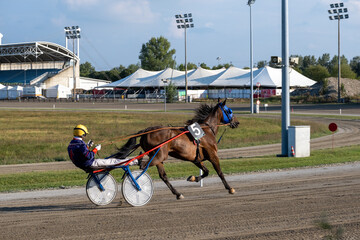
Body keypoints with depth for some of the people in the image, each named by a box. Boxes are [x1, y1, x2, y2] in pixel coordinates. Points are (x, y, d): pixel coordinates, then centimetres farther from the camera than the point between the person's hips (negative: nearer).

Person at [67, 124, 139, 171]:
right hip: (90, 164, -10)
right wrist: (96, 149, -16)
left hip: (83, 166, 10)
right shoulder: (80, 144, -26)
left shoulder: (71, 144, 6)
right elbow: (88, 156, -29)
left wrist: (87, 146, 17)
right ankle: (135, 162, 2)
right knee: (113, 161, -3)